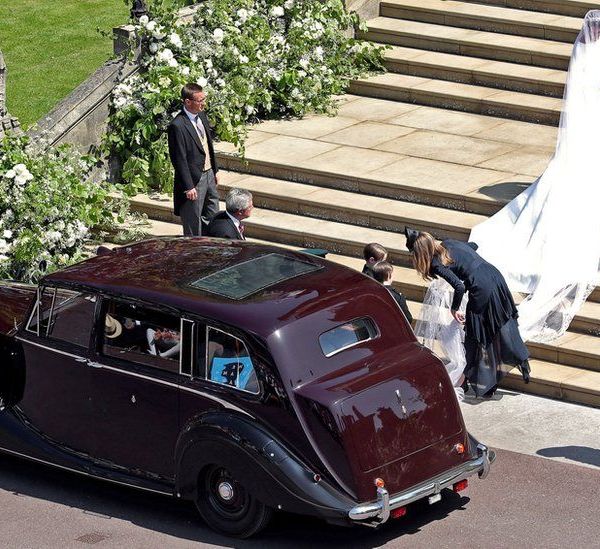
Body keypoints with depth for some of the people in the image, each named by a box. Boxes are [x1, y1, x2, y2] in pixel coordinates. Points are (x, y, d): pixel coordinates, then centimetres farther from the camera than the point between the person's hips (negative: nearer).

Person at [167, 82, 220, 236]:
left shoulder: (201, 115, 4)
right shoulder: (177, 126, -23)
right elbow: (179, 159, -21)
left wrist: (215, 170, 17)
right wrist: (189, 187, -20)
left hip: (209, 174, 9)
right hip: (194, 180, -9)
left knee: (211, 218, 20)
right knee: (193, 224, 4)